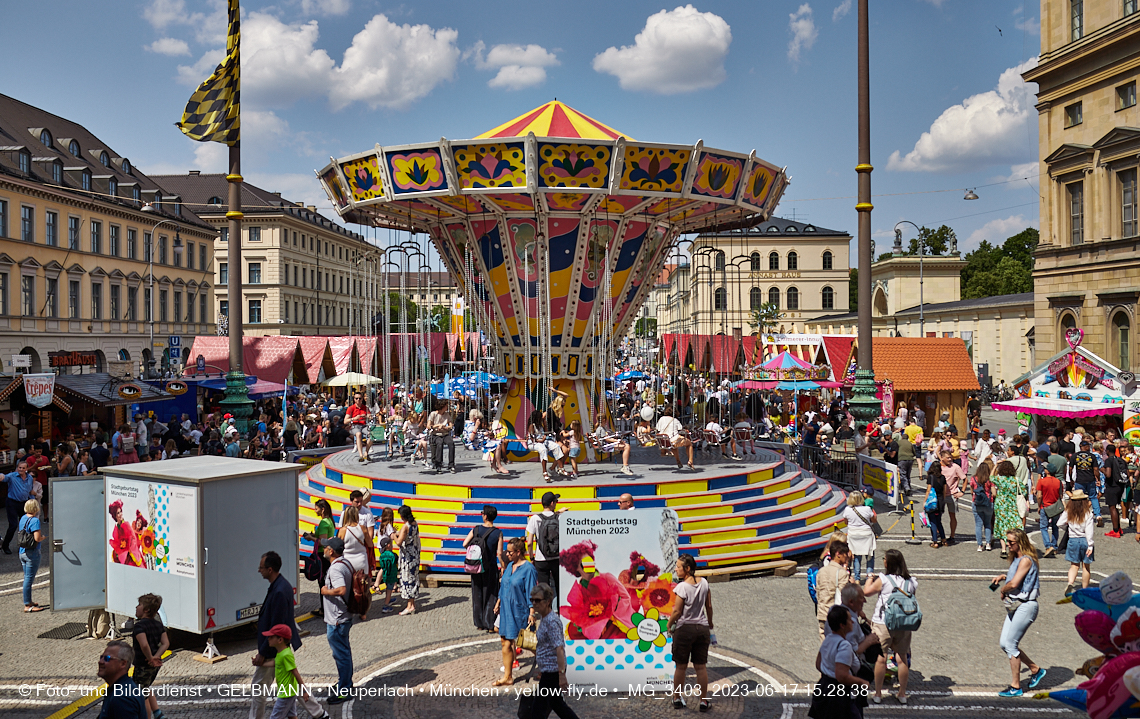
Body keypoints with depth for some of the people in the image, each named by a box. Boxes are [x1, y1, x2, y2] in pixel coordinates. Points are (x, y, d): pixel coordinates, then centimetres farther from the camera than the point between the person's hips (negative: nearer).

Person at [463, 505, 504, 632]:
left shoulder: (476, 530, -5)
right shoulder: (498, 533, -9)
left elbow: (465, 544, -8)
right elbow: (500, 553, -9)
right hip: (491, 568, -2)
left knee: (477, 594, 13)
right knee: (490, 596, 6)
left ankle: (479, 623, 19)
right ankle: (489, 624, 5)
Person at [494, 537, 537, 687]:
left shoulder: (528, 568, -15)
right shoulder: (510, 566, 7)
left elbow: (531, 593, -16)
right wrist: (498, 602, 18)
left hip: (520, 611, -7)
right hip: (507, 610, 7)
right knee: (505, 642, 7)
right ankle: (507, 677, 13)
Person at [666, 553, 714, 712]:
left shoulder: (682, 587, -16)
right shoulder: (704, 583, 0)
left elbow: (677, 612, -14)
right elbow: (709, 607, 8)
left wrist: (669, 624, 3)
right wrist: (710, 623, 24)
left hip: (684, 629, -4)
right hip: (702, 628, 4)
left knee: (681, 666, 10)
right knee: (701, 666, 10)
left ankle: (677, 699, 22)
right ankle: (704, 701, 13)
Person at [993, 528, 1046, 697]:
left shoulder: (1026, 560, -16)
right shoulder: (1016, 559, 13)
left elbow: (1014, 584, -24)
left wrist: (1003, 590, -7)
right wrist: (1003, 576, 15)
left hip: (1025, 606, -9)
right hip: (1014, 606, 9)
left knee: (1010, 644, -6)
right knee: (1005, 644, 9)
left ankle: (1015, 686, 4)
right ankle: (1035, 670, 25)